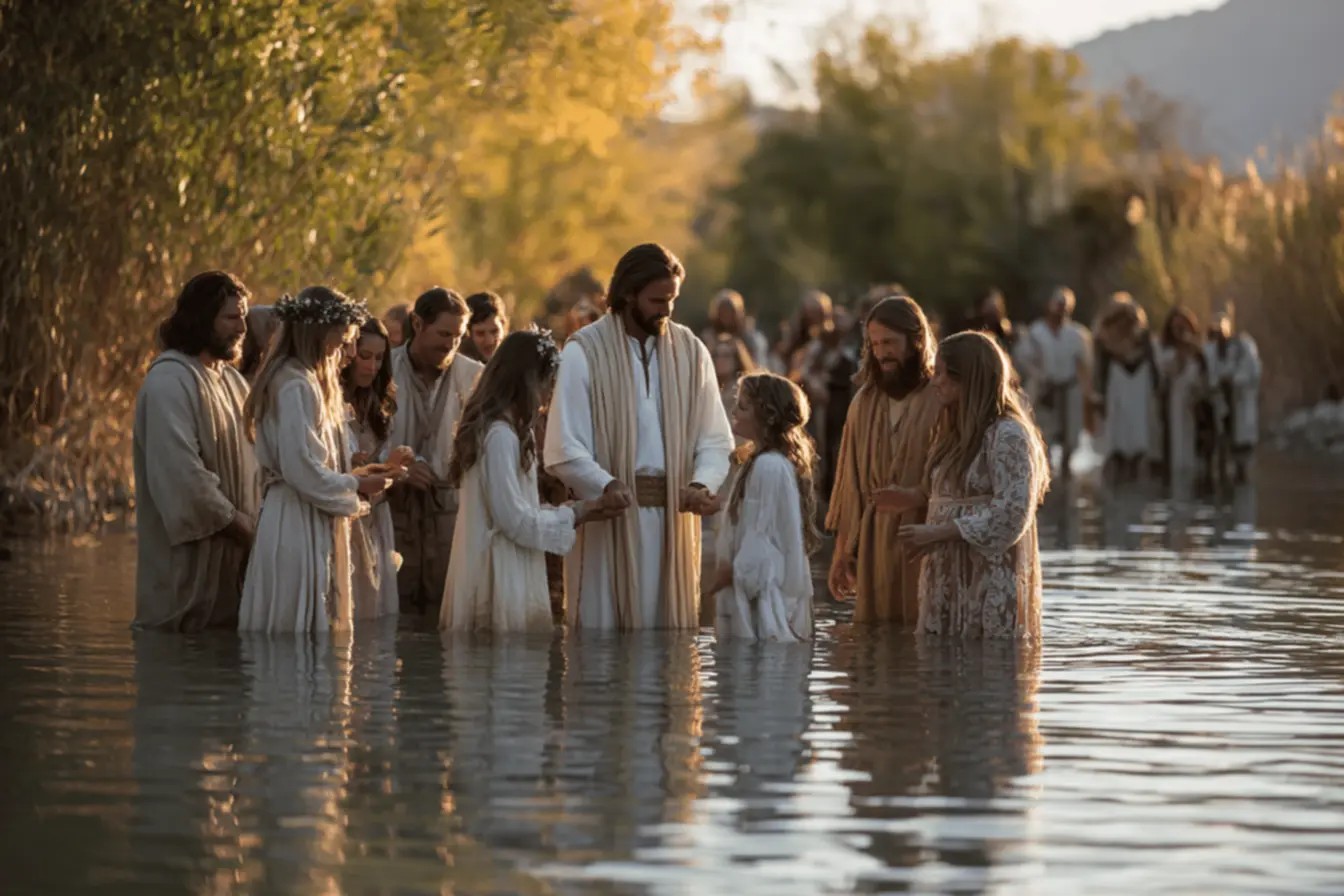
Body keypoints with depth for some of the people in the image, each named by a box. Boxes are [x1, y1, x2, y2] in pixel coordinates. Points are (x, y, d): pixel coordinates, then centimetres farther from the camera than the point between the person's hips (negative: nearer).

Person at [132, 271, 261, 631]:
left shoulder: (232, 381, 15)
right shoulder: (169, 382, -14)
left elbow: (251, 463, 14)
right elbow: (183, 476, -22)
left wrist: (253, 526, -3)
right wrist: (241, 526, -14)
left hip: (233, 556, 8)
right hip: (186, 561, -8)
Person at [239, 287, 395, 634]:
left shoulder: (305, 383, 17)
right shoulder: (296, 387, -15)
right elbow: (302, 471, -20)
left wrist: (354, 481, 9)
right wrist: (357, 487, -7)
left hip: (312, 526, 10)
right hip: (299, 527, -10)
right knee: (301, 629, -7)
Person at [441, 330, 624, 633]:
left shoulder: (498, 428, 14)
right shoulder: (500, 434, -16)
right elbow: (514, 519, -17)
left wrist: (577, 510, 11)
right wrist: (577, 514, -7)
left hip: (509, 571, 10)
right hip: (500, 574, -10)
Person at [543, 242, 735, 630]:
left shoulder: (691, 351, 8)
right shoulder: (583, 352, -4)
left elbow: (715, 439, 7)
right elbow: (565, 449, -9)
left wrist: (703, 485, -13)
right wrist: (607, 487, -27)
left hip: (673, 518, 3)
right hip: (608, 521, -3)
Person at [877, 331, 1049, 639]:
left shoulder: (1008, 435, -14)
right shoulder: (956, 432, 16)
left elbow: (1012, 512, -20)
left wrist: (936, 532, -19)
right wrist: (917, 497, 8)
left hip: (991, 581, -9)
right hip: (948, 576, 9)